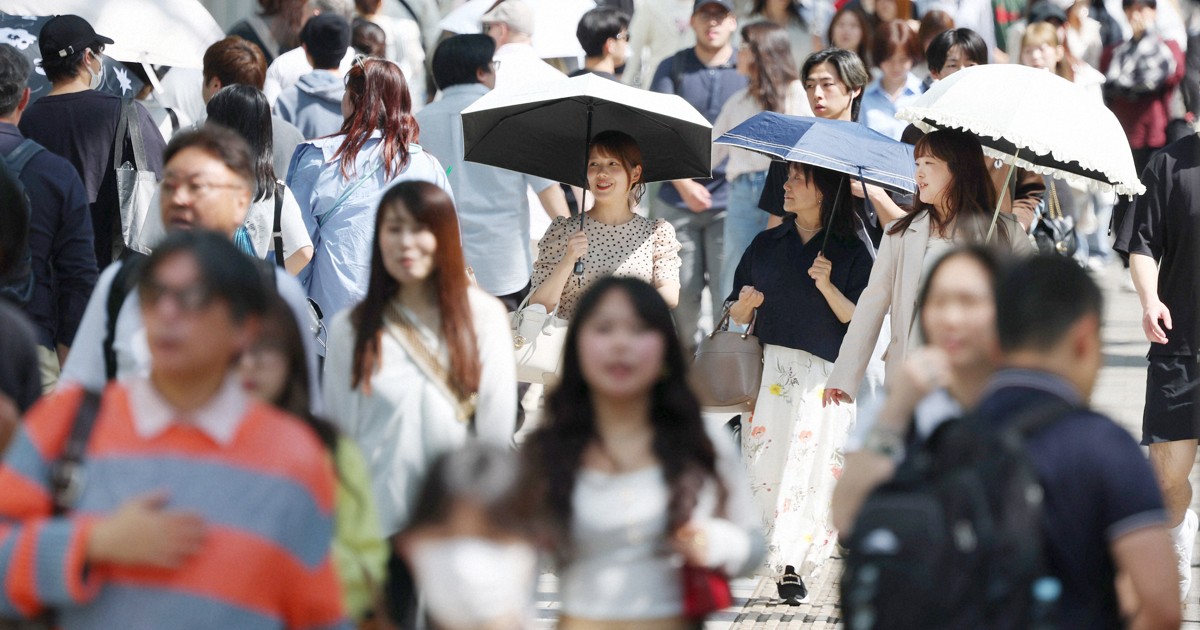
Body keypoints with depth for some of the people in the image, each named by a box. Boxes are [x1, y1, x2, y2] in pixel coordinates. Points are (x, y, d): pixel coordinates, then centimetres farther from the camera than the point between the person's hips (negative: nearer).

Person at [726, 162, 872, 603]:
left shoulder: (851, 253, 5)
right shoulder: (765, 245, 15)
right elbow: (736, 314, 15)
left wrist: (827, 286, -15)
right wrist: (745, 303, -7)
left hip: (822, 379, -3)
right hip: (766, 370, 3)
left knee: (810, 466, -8)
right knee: (761, 461, -7)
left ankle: (793, 566, -5)